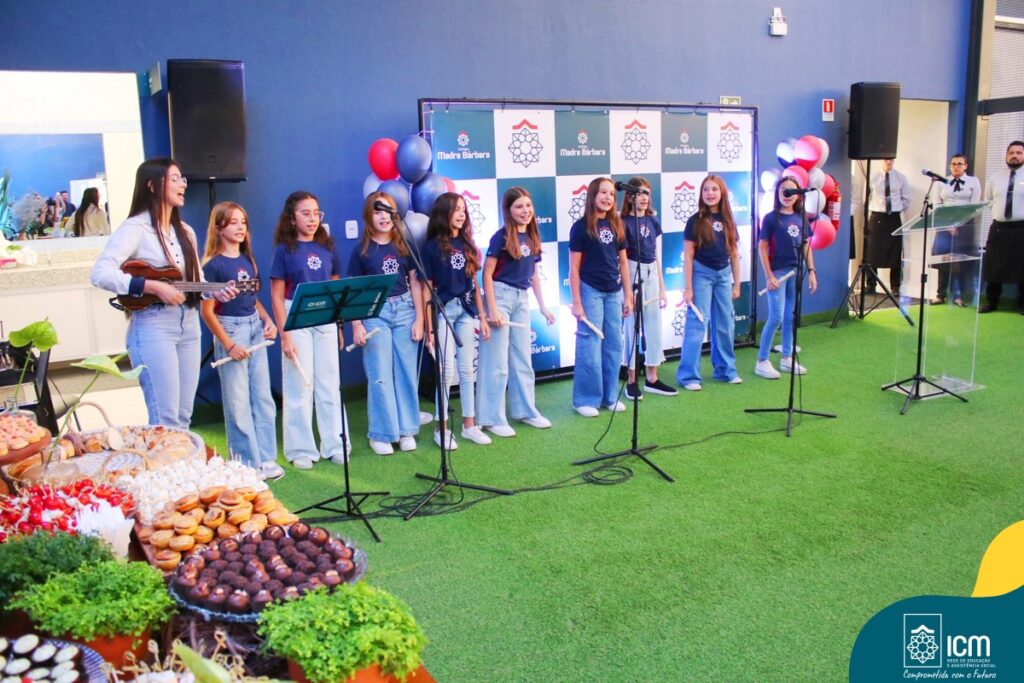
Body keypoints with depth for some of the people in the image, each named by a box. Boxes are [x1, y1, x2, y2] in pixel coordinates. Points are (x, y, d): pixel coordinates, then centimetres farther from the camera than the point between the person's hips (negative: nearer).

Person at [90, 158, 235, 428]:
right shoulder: (135, 228, -10)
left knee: (183, 416, 11)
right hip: (153, 328, -7)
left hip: (189, 325, 8)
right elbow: (100, 274, -21)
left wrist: (216, 292, -2)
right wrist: (154, 287, -23)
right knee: (165, 420, -6)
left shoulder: (185, 231, 14)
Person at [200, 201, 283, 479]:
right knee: (238, 402, 1)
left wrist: (267, 320, 4)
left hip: (255, 328, 7)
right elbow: (207, 311, -10)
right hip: (230, 330, -7)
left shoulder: (247, 260, 10)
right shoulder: (213, 265, -10)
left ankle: (266, 458, 17)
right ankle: (248, 464, 11)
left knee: (263, 397, 8)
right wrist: (229, 345, -13)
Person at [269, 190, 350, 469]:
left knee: (329, 384, 8)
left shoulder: (327, 248, 8)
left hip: (326, 320, 4)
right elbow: (276, 296, -4)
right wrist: (284, 335, -10)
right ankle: (301, 450, 12)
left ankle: (335, 445, 17)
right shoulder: (284, 250, -2)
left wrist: (339, 327, 11)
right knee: (299, 386, 2)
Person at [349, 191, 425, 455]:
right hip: (375, 314, -2)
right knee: (380, 375, 0)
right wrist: (356, 324, -7)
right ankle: (381, 434, 9)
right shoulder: (362, 250, 0)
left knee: (406, 372, 5)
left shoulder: (404, 246, 6)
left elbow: (415, 283, 8)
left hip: (404, 310, 2)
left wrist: (419, 318, 2)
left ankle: (406, 430, 16)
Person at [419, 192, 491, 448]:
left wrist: (482, 317, 10)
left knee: (467, 369, 9)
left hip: (466, 311, 5)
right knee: (447, 370, -4)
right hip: (443, 311, -5)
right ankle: (442, 428, 7)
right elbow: (427, 288, -6)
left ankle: (469, 425, 18)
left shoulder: (467, 244, 10)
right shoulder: (432, 246, -5)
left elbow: (473, 283, 13)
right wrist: (429, 327, -10)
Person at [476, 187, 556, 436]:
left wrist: (543, 306, 14)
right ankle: (492, 418, 6)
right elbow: (487, 275, -12)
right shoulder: (501, 237, -11)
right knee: (497, 362, -2)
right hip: (500, 296, -7)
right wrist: (492, 310, -18)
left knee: (523, 358, 15)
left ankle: (525, 410, 28)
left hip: (522, 299, 7)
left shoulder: (532, 237, 8)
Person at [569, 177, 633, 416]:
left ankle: (610, 395, 20)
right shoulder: (581, 226, -7)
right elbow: (574, 268, -8)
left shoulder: (616, 225, 8)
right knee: (590, 346, -2)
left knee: (614, 345, 9)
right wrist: (576, 302, -11)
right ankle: (585, 399, 7)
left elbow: (623, 262, 12)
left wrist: (628, 296, 9)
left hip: (614, 292, 5)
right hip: (590, 291, -5)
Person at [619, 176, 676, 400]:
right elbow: (622, 259, -10)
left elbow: (657, 257, 13)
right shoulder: (624, 222, -8)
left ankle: (652, 379, 20)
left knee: (654, 327, 9)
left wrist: (662, 288, 12)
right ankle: (631, 381, 11)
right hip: (632, 275, -6)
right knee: (632, 328, 1)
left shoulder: (653, 221, 9)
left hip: (652, 275, 6)